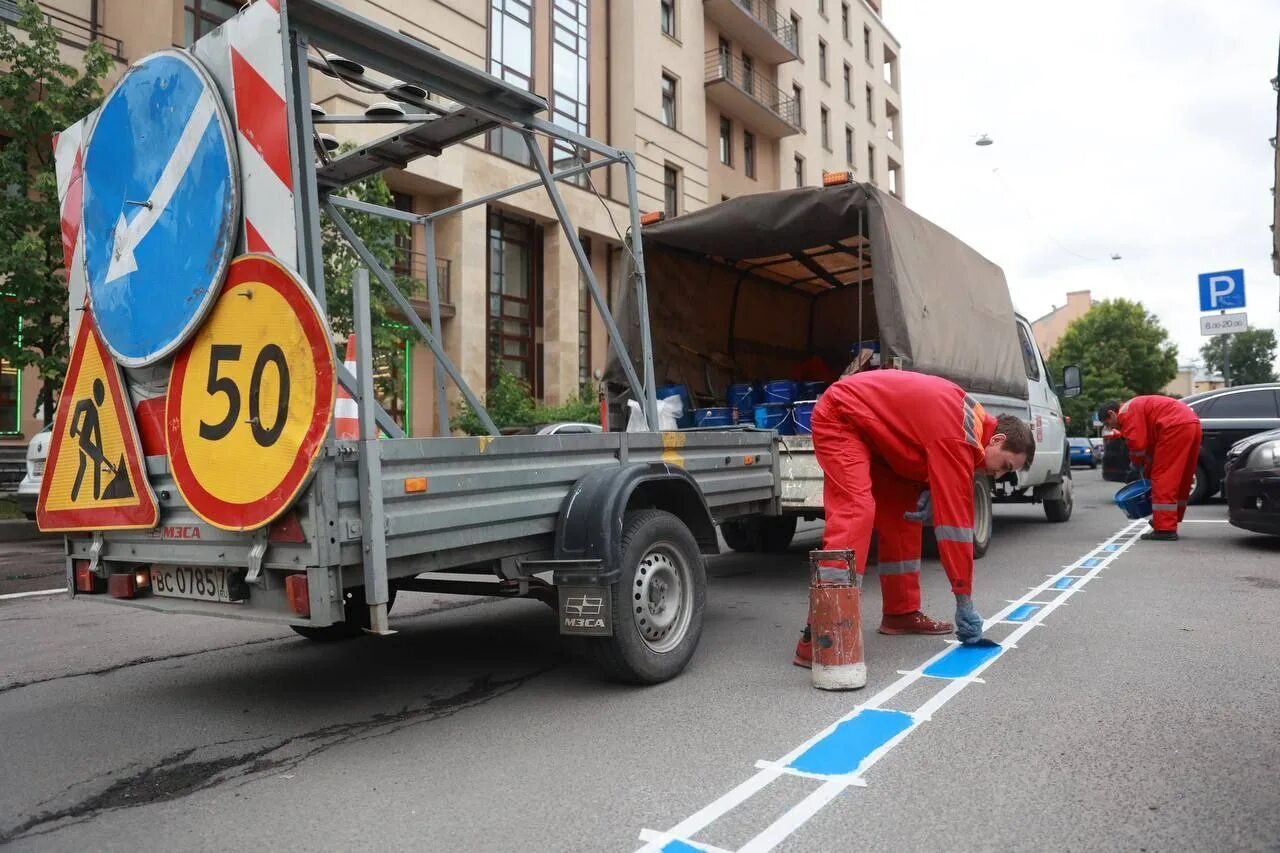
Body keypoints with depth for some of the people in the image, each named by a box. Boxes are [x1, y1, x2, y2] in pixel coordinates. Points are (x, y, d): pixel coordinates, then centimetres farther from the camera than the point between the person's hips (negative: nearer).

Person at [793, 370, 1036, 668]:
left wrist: (930, 493, -8)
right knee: (854, 513, -24)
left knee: (903, 513, 10)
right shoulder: (958, 439, -26)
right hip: (840, 419, -10)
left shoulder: (976, 419, 3)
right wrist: (964, 602, -19)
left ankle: (901, 613, 21)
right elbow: (954, 520, -25)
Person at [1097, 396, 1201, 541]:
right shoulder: (1137, 406, 28)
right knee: (1179, 479, 18)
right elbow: (1151, 444, 30)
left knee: (1164, 478, -6)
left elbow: (1137, 444, -11)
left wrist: (1137, 464, 7)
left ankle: (1165, 529, -7)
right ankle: (1171, 523, 30)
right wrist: (1148, 471, 30)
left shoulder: (1126, 412, -1)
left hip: (1176, 427, -10)